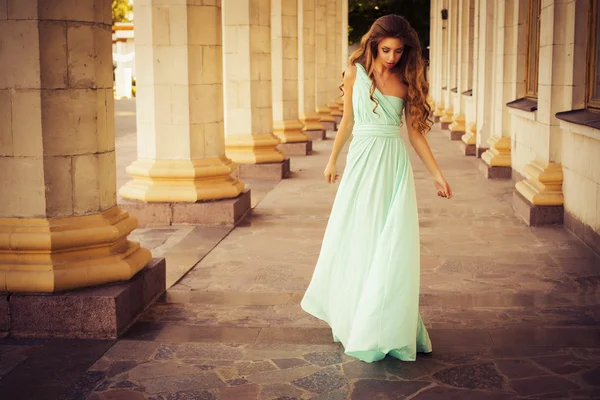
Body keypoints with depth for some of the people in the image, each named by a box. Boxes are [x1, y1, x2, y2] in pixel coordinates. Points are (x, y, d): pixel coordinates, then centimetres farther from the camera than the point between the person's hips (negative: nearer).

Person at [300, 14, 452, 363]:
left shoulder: (406, 81, 4)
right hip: (362, 163, 0)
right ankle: (349, 313, 26)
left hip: (395, 165, 1)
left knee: (394, 245, -3)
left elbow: (415, 131, 6)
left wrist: (437, 174, 3)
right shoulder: (356, 73, 2)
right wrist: (333, 160, 18)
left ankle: (389, 325, 8)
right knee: (355, 240, 6)